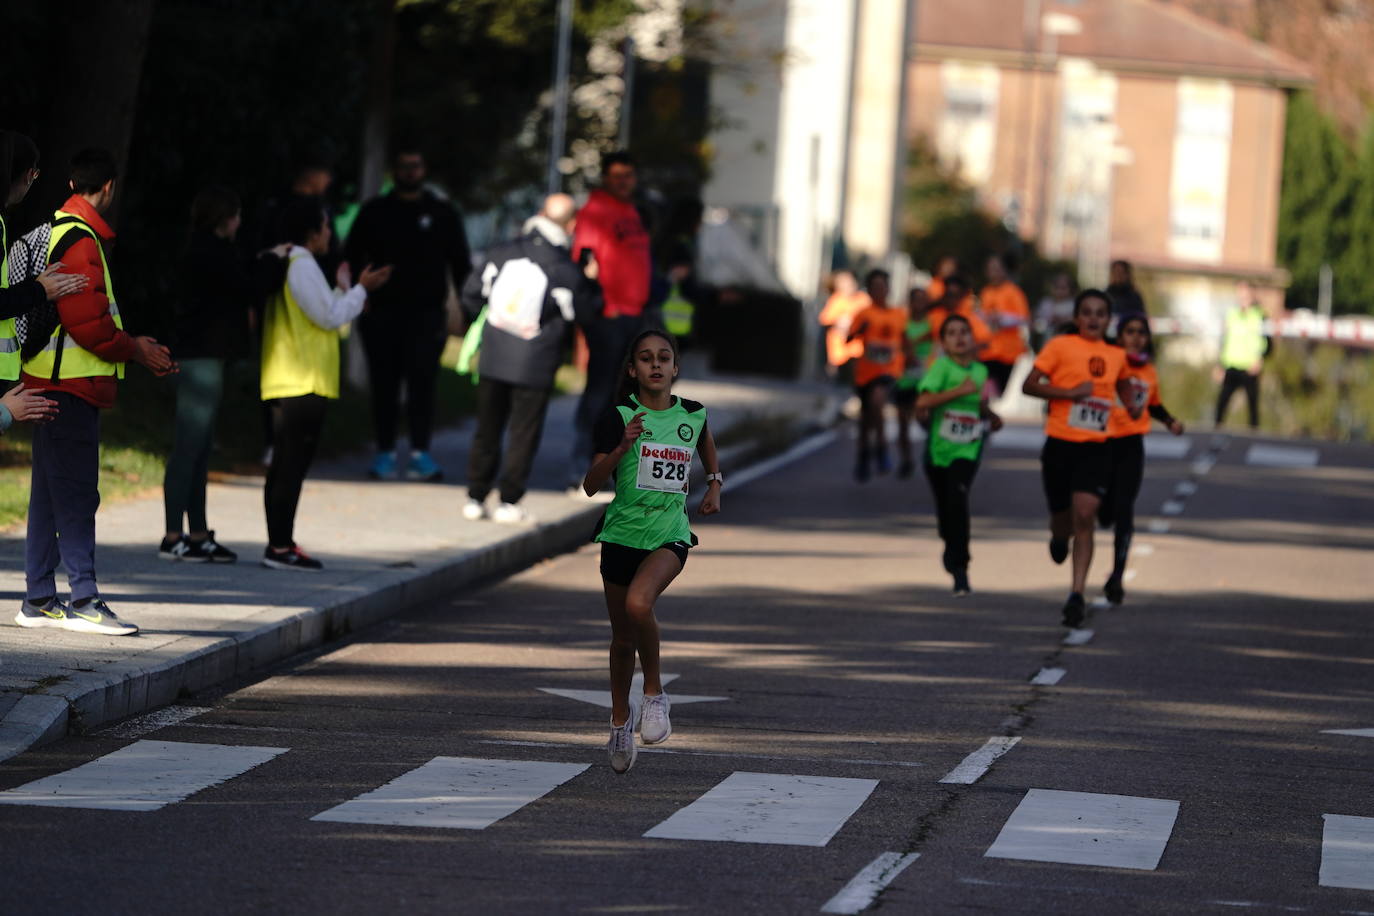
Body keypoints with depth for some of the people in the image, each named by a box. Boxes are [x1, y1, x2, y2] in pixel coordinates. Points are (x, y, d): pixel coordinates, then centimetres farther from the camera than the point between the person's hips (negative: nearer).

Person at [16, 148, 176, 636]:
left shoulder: (61, 231, 17)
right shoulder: (80, 240, -14)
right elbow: (86, 321, -20)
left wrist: (135, 347, 18)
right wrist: (136, 349, -7)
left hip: (52, 383, 10)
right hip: (71, 383, -10)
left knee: (50, 492, 12)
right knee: (76, 492, -10)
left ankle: (38, 599, 15)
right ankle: (84, 601, -11)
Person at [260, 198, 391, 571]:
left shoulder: (286, 264, 17)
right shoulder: (302, 267, -14)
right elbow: (331, 317, -14)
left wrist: (342, 289, 22)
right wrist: (359, 289, -3)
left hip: (284, 384, 10)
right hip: (303, 384, -10)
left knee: (285, 466, 11)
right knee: (293, 465, -9)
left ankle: (279, 544, 14)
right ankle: (280, 546, -10)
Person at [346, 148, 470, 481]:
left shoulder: (443, 214, 10)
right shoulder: (375, 212, 10)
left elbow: (460, 264, 11)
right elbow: (352, 256, 13)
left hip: (426, 313, -1)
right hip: (381, 313, 1)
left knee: (423, 383, -8)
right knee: (384, 384, 2)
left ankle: (420, 453, -6)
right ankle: (385, 451, 7)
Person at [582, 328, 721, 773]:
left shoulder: (693, 415, 2)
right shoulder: (618, 417, -7)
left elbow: (707, 446, 28)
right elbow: (591, 485, -13)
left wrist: (714, 484, 15)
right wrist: (623, 446, -26)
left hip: (670, 535, -1)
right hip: (623, 532, 1)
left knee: (638, 603, -30)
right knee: (623, 637, 12)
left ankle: (655, 693, -10)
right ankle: (620, 718, 35)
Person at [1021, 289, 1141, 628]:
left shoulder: (1117, 355, 10)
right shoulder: (1061, 346, -3)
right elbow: (1029, 385, -7)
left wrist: (1131, 405, 12)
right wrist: (1070, 392, -17)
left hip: (1095, 448, 1)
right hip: (1060, 444, -1)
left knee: (1085, 516, -14)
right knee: (1063, 518, 9)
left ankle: (1077, 594, -16)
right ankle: (1059, 537, 49)